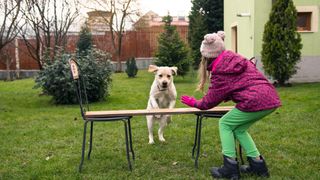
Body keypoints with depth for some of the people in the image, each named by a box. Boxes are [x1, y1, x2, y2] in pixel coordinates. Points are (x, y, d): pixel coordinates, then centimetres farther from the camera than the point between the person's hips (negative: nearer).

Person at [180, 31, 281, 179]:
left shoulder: (220, 70, -3)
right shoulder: (235, 58, 18)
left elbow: (212, 99, 5)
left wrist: (195, 103, 22)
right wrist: (228, 96, 30)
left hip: (255, 101, -8)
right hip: (270, 98, 8)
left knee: (225, 124, 10)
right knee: (239, 128, 21)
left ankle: (231, 167, 7)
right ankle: (258, 164, 20)